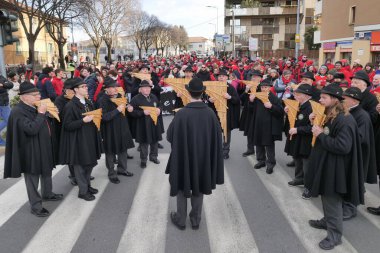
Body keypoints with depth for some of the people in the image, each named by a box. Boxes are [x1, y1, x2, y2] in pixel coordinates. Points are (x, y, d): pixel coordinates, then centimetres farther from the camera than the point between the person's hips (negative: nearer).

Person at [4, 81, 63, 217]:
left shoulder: (34, 107, 6)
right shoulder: (18, 112, -21)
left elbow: (43, 124, 18)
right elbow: (31, 129, -31)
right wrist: (41, 114, -25)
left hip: (43, 147, 9)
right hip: (30, 151, -9)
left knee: (47, 171, 21)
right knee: (32, 177, 4)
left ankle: (47, 194, 42)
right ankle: (35, 206, 15)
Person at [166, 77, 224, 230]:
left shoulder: (182, 113, -21)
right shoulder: (210, 113, -12)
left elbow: (170, 135, -10)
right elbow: (217, 137, -3)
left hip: (184, 156, -2)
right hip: (204, 157, 3)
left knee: (183, 187, 16)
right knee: (199, 187, 18)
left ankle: (181, 220, 27)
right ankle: (196, 220, 29)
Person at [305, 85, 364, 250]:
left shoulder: (345, 120, -22)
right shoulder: (328, 116, 9)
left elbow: (343, 147, -30)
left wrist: (321, 135, -24)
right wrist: (315, 124, 0)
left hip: (334, 168, -10)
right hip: (324, 164, 10)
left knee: (332, 201, 2)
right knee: (326, 197, 22)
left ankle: (335, 234, 15)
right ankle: (327, 221, 40)